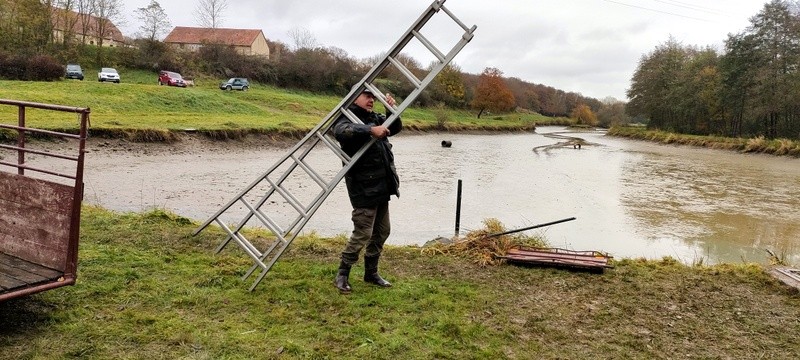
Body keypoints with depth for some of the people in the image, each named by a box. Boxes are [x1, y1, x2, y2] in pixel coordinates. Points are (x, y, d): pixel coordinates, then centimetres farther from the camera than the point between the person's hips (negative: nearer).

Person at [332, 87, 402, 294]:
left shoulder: (375, 119, 16)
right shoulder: (346, 118, -8)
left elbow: (396, 128, 20)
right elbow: (341, 131, -30)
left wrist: (391, 110, 1)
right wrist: (371, 130, -38)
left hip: (381, 187, 9)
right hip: (363, 189, -9)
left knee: (382, 232, 14)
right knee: (362, 233, -8)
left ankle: (371, 273, 28)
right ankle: (342, 275, 6)